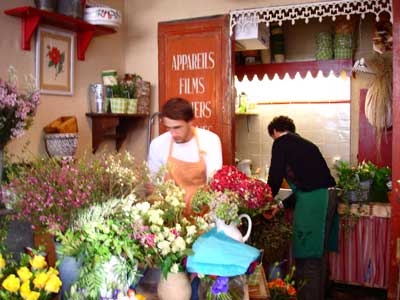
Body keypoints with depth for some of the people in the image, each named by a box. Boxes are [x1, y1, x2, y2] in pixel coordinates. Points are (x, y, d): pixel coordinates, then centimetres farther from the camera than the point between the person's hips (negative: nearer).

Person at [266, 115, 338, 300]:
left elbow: (275, 178, -5)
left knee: (307, 256, 1)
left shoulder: (281, 142, -1)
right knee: (319, 252, 19)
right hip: (328, 195, 9)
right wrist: (282, 205, 27)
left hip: (312, 200, -9)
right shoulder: (303, 143, 23)